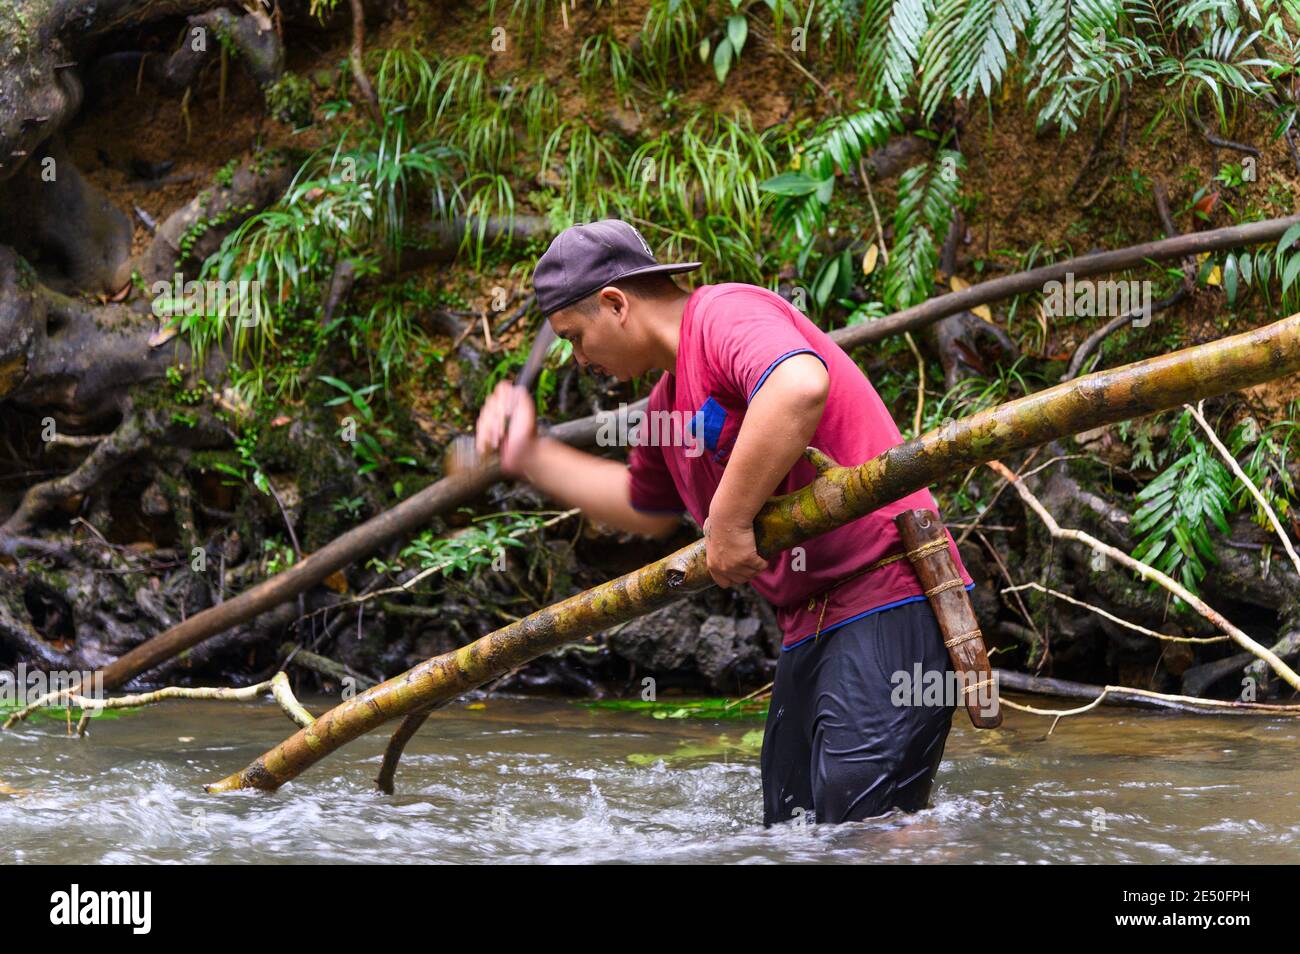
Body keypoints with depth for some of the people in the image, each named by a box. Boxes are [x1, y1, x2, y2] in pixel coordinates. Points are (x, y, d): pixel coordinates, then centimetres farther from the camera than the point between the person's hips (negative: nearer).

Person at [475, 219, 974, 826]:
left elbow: (800, 388, -34)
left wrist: (729, 521, -26)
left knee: (865, 828, -20)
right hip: (809, 630, 10)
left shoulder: (728, 314, -11)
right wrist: (530, 457, 35)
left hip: (888, 603, -10)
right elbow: (646, 509, 39)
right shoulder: (671, 396, 21)